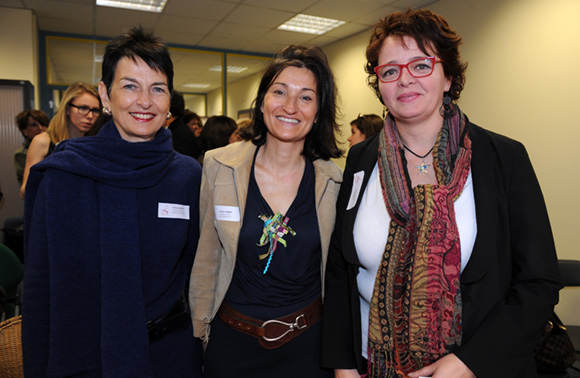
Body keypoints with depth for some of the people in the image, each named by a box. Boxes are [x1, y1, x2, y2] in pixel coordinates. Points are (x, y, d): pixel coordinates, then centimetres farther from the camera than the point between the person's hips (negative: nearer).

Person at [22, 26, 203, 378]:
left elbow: (194, 270, 1)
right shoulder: (61, 176, -12)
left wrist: (199, 342, 1)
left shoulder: (188, 175, -6)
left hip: (172, 350, 2)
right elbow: (41, 287, -6)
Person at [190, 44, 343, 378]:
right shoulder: (219, 166, -9)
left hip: (307, 340, 0)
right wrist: (200, 330, 4)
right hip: (232, 339, 1)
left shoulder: (333, 182, -8)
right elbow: (206, 258, -1)